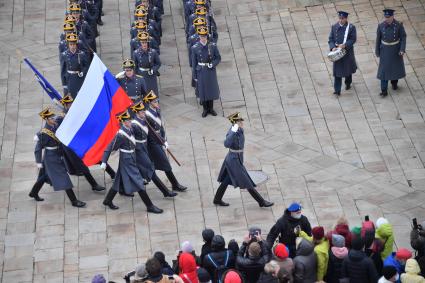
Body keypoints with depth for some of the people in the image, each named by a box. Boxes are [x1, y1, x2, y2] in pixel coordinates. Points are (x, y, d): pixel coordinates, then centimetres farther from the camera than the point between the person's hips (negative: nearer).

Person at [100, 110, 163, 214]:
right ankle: (150, 206, 4)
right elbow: (110, 148, -20)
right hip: (127, 161, -9)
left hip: (131, 159, 9)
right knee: (138, 182, -3)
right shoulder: (120, 135, -24)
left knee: (120, 182, 20)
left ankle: (108, 201, 34)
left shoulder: (129, 130, 1)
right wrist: (104, 162, -20)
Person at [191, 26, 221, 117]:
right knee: (202, 89, 8)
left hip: (211, 71, 1)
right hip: (201, 72, -1)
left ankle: (211, 108, 28)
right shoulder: (195, 48, -9)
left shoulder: (213, 46, -7)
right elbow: (194, 62, -2)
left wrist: (213, 64, -18)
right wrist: (194, 76, -1)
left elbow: (218, 58, 2)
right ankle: (205, 109, 24)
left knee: (212, 88, 11)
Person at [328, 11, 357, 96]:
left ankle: (348, 83, 44)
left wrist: (345, 45, -23)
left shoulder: (351, 27, -8)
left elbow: (353, 39, -9)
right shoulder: (334, 27, -1)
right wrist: (333, 47, -16)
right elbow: (331, 39, 1)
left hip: (347, 51, -1)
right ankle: (337, 90, -2)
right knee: (337, 70, -3)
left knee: (348, 69, 17)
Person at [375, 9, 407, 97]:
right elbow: (378, 39, -1)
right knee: (384, 69, -3)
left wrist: (402, 50, -19)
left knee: (397, 66, 17)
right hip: (385, 49, 0)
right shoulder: (381, 26, -12)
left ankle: (394, 82, 46)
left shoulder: (399, 25, -15)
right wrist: (377, 51, 4)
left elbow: (403, 37, -9)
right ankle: (384, 91, 0)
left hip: (396, 49, 0)